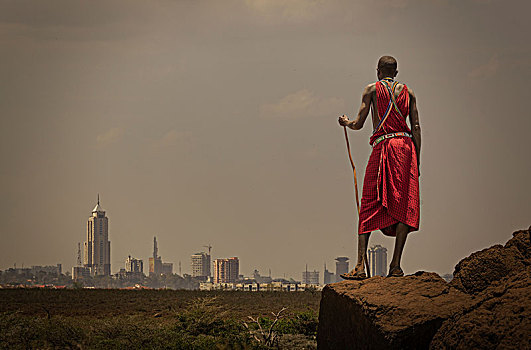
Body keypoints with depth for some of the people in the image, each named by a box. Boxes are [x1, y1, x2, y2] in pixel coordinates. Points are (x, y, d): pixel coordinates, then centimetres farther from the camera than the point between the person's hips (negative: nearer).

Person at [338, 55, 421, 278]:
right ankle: (396, 265, -4)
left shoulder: (372, 89, 7)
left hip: (383, 147, -2)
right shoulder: (407, 92, 14)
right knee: (403, 207, 2)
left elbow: (359, 124, 2)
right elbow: (416, 127, 7)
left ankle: (361, 265, -9)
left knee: (368, 208, -1)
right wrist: (417, 160, 9)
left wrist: (346, 123, 25)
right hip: (406, 145, 2)